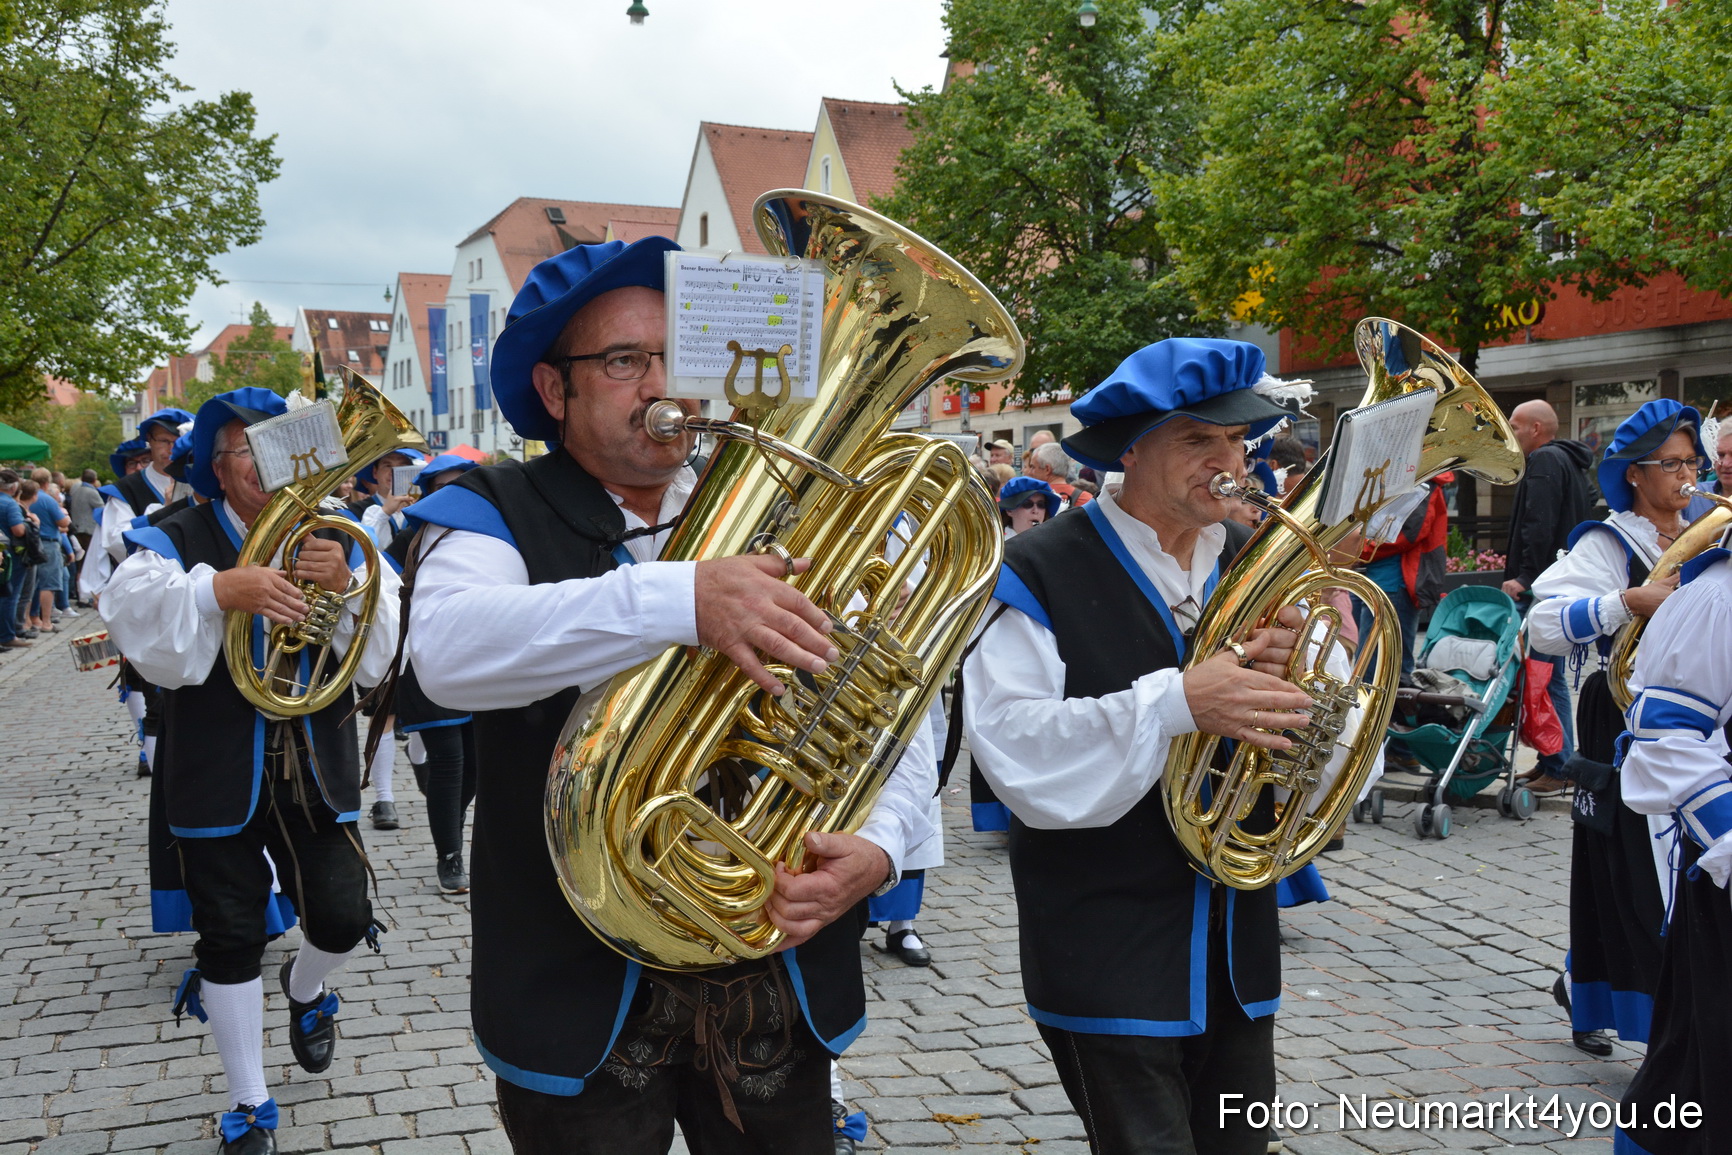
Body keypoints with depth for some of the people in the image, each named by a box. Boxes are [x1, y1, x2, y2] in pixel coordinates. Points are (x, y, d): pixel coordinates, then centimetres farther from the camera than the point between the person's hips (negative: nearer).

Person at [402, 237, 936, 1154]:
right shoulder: (492, 512, -5)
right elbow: (446, 649, -27)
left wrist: (878, 845, -19)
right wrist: (683, 598, -39)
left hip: (777, 982, 3)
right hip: (582, 1001, -2)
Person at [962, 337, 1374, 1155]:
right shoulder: (1043, 571, -10)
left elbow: (1343, 759, 5)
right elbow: (1013, 748, -21)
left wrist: (1296, 673, -16)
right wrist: (1174, 703, -29)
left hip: (1237, 955, 6)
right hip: (1109, 958, -6)